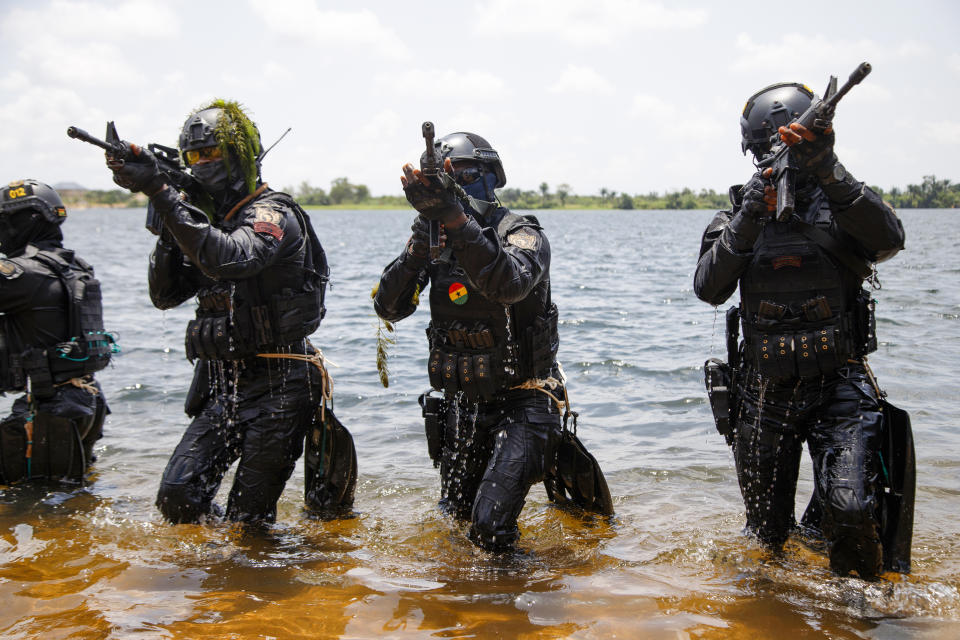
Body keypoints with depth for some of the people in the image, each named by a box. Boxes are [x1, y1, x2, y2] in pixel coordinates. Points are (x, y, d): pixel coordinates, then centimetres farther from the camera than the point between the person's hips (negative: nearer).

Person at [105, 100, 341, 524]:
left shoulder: (273, 214, -11)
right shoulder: (209, 218, 14)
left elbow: (229, 259, -33)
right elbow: (165, 294, 10)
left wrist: (162, 193, -30)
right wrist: (167, 230, -4)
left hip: (277, 384, -7)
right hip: (221, 384, 7)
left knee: (248, 519, -1)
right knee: (177, 496, -2)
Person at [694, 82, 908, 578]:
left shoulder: (842, 204, 0)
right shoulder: (739, 215, 5)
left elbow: (888, 238, -23)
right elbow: (708, 288, -9)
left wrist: (828, 172, -33)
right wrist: (747, 222, -23)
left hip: (839, 387, -2)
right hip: (764, 391, 2)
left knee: (851, 510, -20)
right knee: (765, 530, 12)